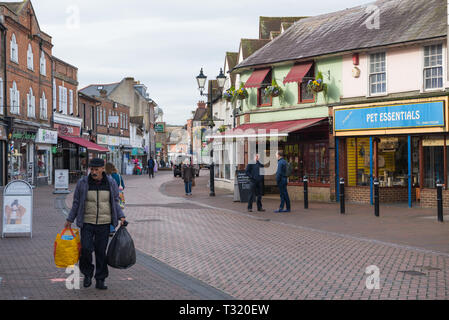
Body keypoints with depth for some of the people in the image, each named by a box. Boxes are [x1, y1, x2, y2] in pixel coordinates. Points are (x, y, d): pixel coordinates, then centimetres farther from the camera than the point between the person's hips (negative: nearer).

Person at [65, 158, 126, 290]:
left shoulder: (111, 183, 1)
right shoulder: (83, 183, -2)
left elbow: (115, 202, 10)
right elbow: (76, 203, 6)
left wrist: (121, 217, -2)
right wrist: (70, 220, 7)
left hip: (104, 224, 1)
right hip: (87, 223, -1)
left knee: (101, 251, 3)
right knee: (86, 249, -11)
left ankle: (100, 280, 16)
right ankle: (87, 274, 15)